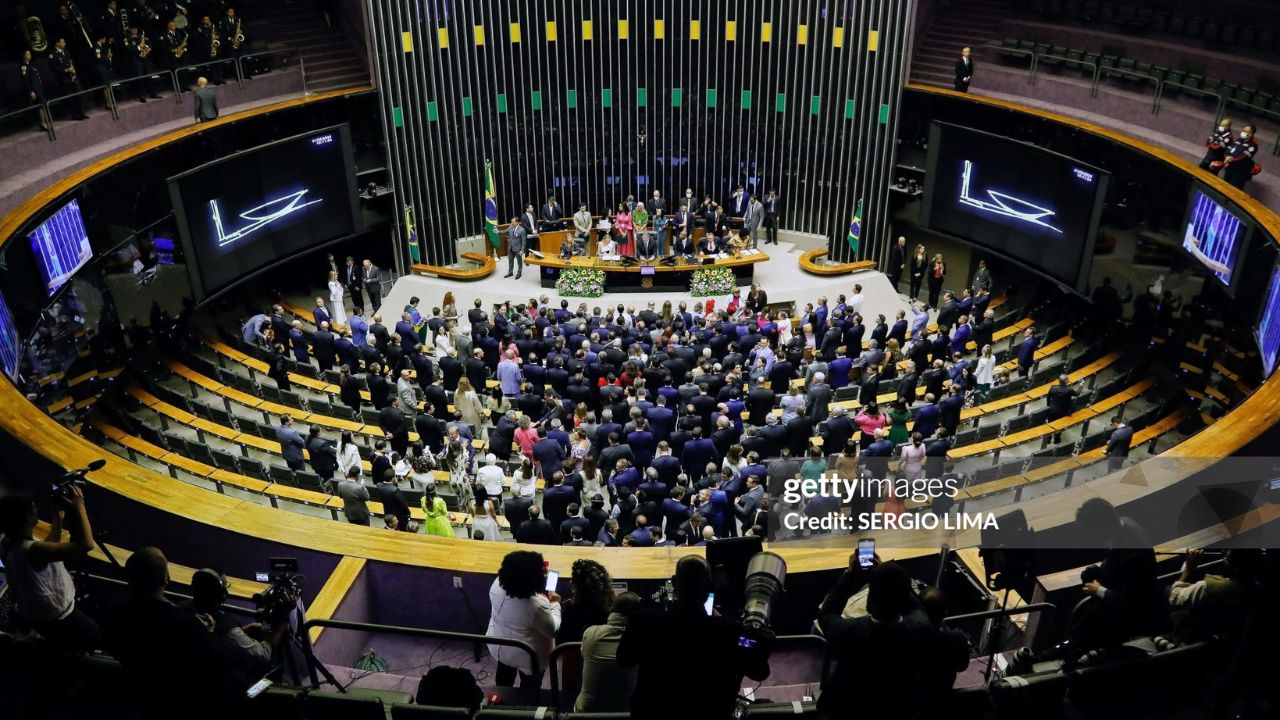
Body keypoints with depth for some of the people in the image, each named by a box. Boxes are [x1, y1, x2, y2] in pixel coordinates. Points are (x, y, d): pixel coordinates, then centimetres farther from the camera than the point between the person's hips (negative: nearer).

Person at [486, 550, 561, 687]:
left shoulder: (497, 585, -21)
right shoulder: (537, 605, -37)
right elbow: (552, 630, -21)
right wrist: (555, 604, -7)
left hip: (499, 647, 6)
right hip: (527, 656, -6)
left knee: (504, 682, 32)